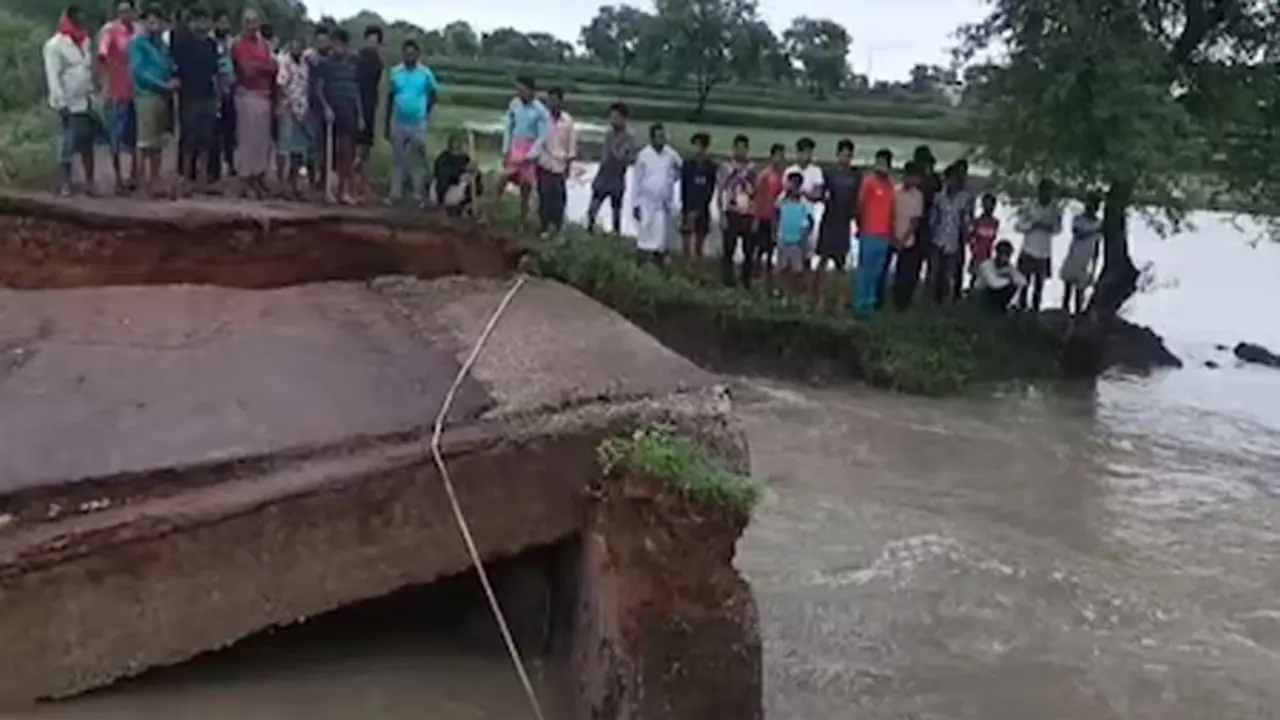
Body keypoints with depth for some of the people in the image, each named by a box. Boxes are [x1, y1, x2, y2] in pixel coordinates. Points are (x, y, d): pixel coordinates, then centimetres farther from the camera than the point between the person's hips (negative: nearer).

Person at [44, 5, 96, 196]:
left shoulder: (85, 41, 12)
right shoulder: (55, 44, -7)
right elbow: (52, 76, -11)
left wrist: (92, 94, 8)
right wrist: (61, 103, -16)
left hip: (86, 102, 6)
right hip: (68, 104, -6)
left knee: (87, 142, 7)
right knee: (67, 144, -3)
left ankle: (89, 181, 12)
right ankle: (64, 184, 4)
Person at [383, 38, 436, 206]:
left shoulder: (426, 73, -4)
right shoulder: (395, 72, 1)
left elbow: (433, 94, 11)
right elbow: (390, 98, 6)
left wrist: (426, 112, 4)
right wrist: (387, 124, 6)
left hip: (418, 124, -2)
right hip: (398, 123, 2)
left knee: (418, 159, 4)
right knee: (398, 159, 8)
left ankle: (418, 193, 10)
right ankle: (395, 192, 14)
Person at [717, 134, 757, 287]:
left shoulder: (752, 169, 7)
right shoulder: (726, 167, 1)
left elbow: (757, 194, 7)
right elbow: (721, 192, 2)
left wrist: (757, 217, 0)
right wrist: (722, 215, -5)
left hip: (749, 215, 2)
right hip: (731, 214, -2)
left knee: (749, 251, 4)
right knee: (728, 249, -2)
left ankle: (747, 283, 12)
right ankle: (727, 281, 5)